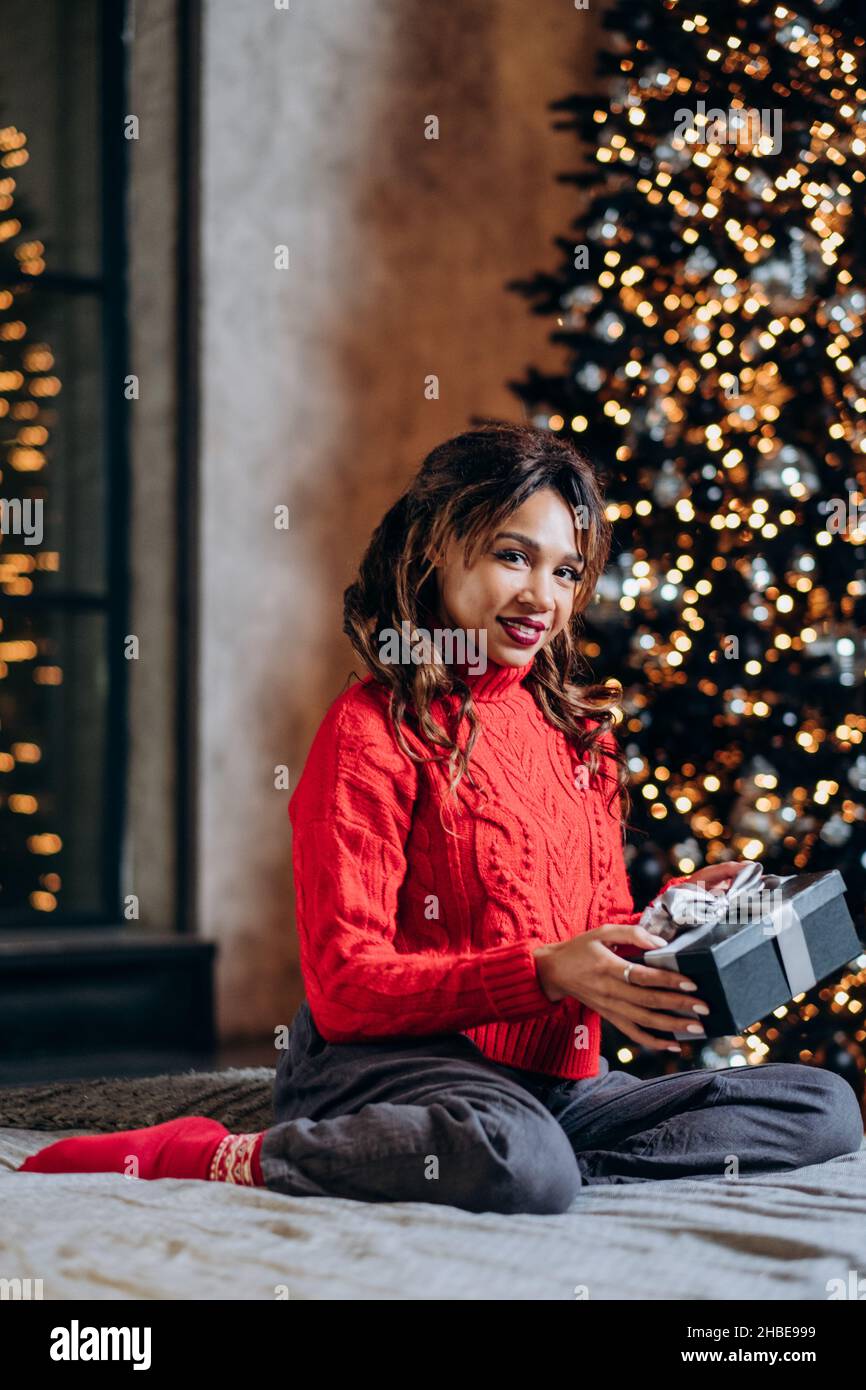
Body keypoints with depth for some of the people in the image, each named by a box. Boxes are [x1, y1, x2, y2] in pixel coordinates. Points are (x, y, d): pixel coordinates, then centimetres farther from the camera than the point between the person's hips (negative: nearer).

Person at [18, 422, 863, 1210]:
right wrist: (546, 973, -22)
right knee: (522, 1164, -41)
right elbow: (347, 989, -12)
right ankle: (222, 1158, -21)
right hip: (383, 1063, -8)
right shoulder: (374, 731, -6)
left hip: (556, 1081, 8)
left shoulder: (578, 731, 18)